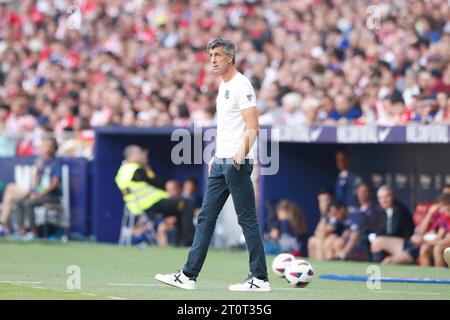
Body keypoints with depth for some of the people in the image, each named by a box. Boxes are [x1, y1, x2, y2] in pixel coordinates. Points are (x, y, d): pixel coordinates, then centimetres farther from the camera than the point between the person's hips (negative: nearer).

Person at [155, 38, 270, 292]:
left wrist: (242, 152, -31)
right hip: (221, 163, 10)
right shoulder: (223, 85, 17)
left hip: (237, 163, -9)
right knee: (206, 217, 7)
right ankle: (189, 275, 7)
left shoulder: (241, 85, -11)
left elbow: (252, 128, -18)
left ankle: (260, 278, -1)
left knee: (247, 219, -5)